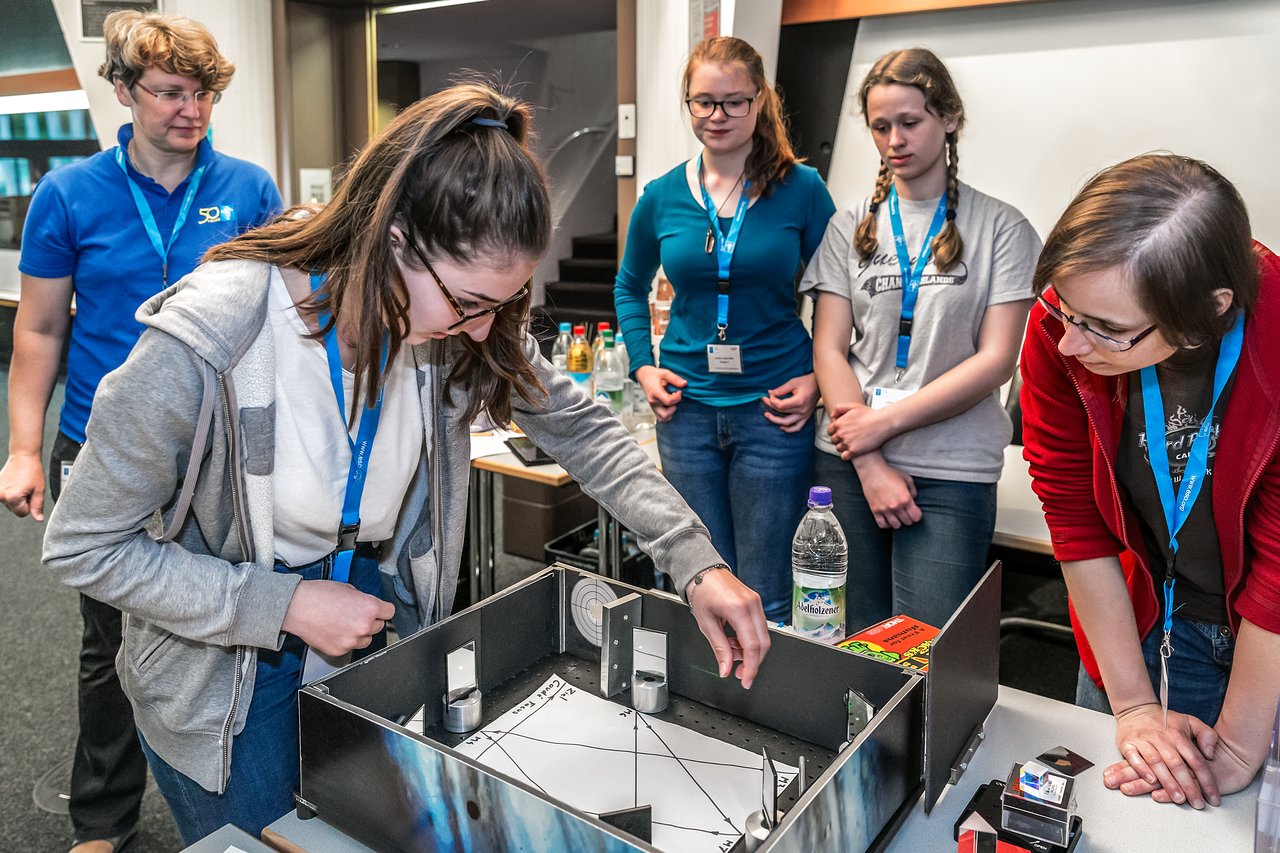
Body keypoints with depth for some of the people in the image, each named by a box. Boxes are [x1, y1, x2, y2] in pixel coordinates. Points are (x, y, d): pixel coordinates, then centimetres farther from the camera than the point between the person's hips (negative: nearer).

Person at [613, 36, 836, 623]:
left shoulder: (801, 190, -3)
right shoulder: (661, 198, 3)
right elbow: (629, 288, 18)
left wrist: (818, 379, -7)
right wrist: (642, 365, 5)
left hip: (775, 409, -2)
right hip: (687, 408, 3)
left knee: (766, 597, 5)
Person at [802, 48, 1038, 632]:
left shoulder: (1000, 229, 3)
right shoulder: (850, 228, 9)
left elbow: (996, 360, -5)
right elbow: (829, 350, 2)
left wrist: (884, 421, -12)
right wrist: (869, 464, -8)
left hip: (951, 473, -2)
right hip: (850, 462, 2)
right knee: (854, 644, 10)